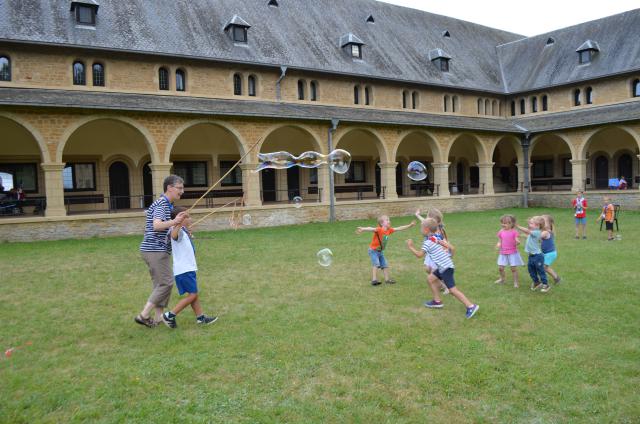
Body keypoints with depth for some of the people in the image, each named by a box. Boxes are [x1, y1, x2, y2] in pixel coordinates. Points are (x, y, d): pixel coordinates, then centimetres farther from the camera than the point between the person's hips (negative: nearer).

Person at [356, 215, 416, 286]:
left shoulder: (389, 230, -4)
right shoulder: (379, 230, -27)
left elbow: (399, 228, 5)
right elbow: (371, 229, -47)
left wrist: (410, 225, 7)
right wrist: (363, 229, -66)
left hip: (380, 251, 8)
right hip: (373, 250, -8)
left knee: (385, 265, 13)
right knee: (376, 264, -22)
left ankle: (387, 279, 25)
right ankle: (374, 280, -22)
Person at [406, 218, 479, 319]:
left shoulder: (428, 242, -13)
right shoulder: (438, 238, 12)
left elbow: (419, 254, -17)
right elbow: (452, 248, 12)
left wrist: (410, 247, -6)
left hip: (445, 268, -10)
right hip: (443, 267, 10)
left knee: (452, 289, -10)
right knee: (431, 279, 20)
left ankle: (471, 306, -12)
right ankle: (437, 301, 28)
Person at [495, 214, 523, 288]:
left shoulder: (514, 232, -9)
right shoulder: (501, 232, 3)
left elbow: (517, 241, -11)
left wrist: (518, 242, -34)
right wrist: (498, 245, -12)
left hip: (513, 253, -4)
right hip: (503, 253, 4)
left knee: (513, 268, 1)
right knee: (500, 268, 7)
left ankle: (515, 282, 16)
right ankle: (502, 279, 34)